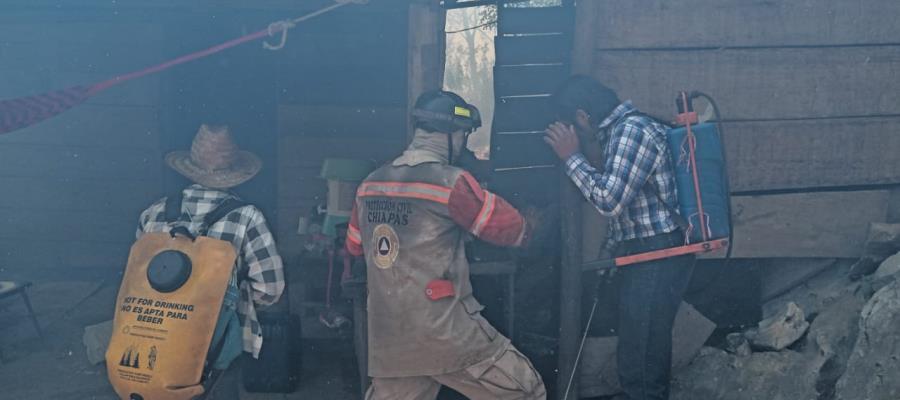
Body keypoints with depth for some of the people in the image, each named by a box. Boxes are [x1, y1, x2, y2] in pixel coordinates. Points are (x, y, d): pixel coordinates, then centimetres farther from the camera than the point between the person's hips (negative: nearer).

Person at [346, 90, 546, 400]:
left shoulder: (370, 184, 8)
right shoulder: (450, 181, -11)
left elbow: (355, 246, 22)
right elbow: (510, 227, -2)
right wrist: (530, 224, 20)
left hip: (388, 338, 6)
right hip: (444, 332, -6)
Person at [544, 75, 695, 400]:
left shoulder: (631, 130, -16)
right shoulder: (624, 130, 17)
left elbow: (609, 200, -21)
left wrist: (571, 157, -11)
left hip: (655, 259, -11)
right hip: (651, 258, 11)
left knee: (639, 367, -5)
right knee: (650, 354, 20)